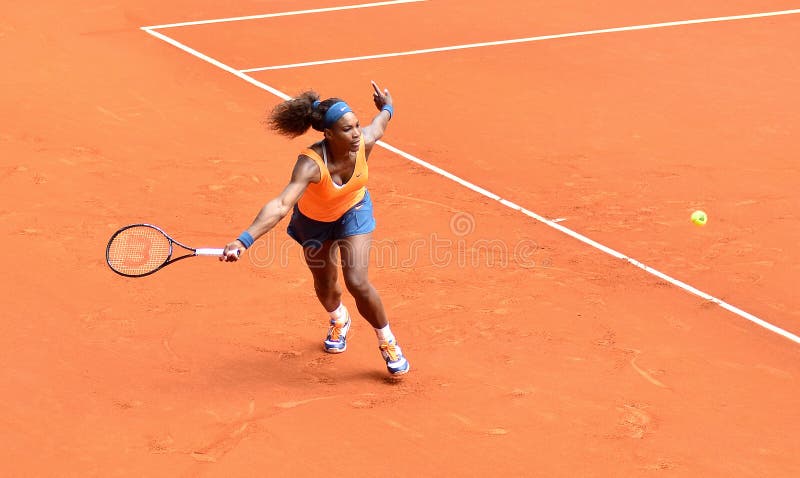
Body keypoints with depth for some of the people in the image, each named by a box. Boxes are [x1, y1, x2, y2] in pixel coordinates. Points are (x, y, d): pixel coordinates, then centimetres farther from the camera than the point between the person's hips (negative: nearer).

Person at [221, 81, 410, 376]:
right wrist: (244, 241, -68)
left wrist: (387, 107, 18)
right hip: (314, 221, -1)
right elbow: (281, 206, -55)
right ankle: (338, 320, 57)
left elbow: (381, 122, -6)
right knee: (325, 285, 18)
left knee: (357, 282, -13)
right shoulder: (310, 164, -44)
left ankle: (388, 343, 14)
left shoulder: (365, 141, -32)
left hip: (354, 211, 1)